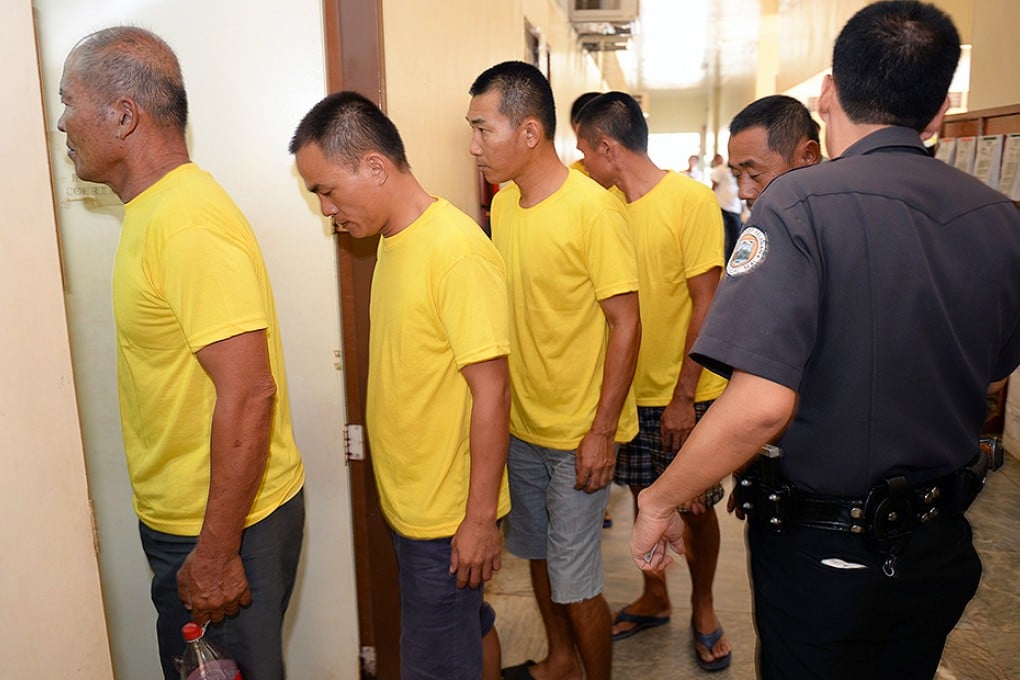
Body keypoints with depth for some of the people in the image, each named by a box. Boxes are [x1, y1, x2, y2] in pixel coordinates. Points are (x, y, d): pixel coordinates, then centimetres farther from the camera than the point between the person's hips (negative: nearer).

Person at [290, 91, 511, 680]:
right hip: (410, 501, 8)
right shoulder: (396, 240, 5)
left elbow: (491, 392, -22)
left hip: (448, 517, -8)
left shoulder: (458, 249, -22)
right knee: (469, 632, 25)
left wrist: (480, 518, -18)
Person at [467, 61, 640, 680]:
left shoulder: (594, 209, -17)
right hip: (521, 424, 7)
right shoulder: (503, 204, 4)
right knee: (538, 554, 21)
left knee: (574, 581, 3)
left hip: (579, 434, -7)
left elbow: (626, 323, -16)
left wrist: (602, 432, -17)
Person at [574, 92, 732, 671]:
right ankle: (655, 599, 37)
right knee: (646, 498, 16)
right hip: (630, 390, 5)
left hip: (687, 394, -5)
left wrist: (683, 396, -15)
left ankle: (703, 607, 33)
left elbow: (706, 305, -13)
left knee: (695, 507, 9)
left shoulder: (692, 200, -12)